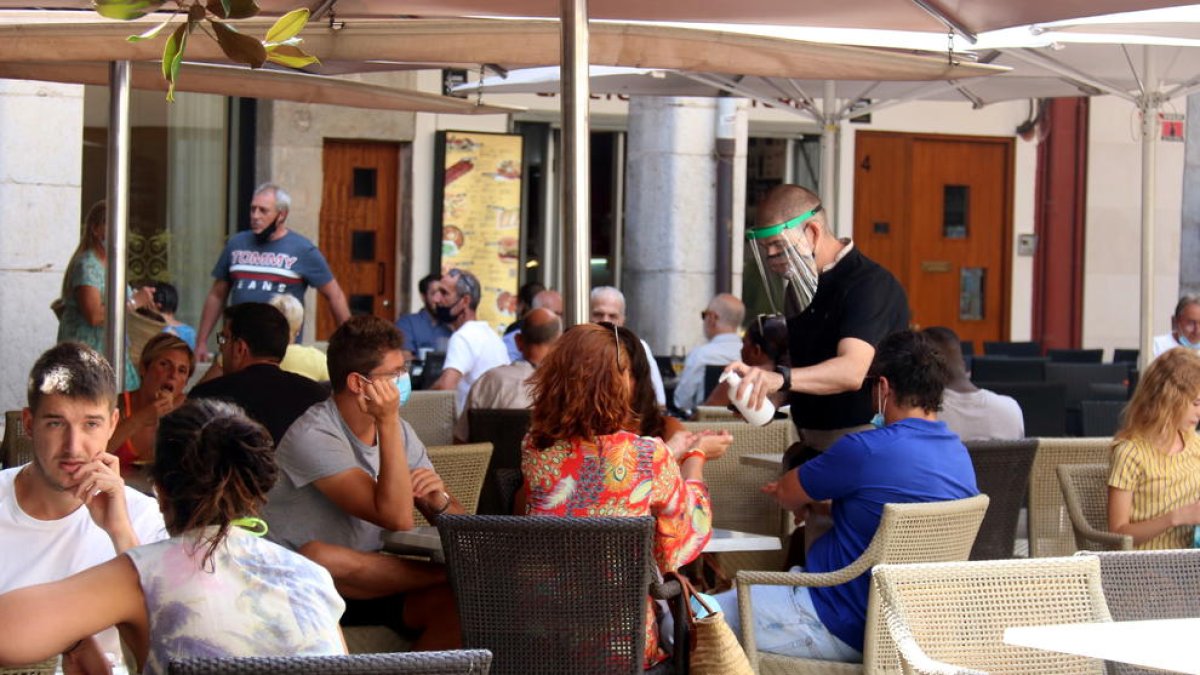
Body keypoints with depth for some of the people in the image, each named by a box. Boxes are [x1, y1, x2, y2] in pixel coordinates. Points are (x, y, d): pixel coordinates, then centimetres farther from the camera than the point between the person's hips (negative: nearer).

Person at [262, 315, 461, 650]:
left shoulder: (399, 433, 7)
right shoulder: (312, 436, -17)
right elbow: (397, 519, -27)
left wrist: (439, 501, -18)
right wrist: (388, 424, -27)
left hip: (373, 581, 5)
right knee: (317, 557, -38)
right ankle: (448, 573, -20)